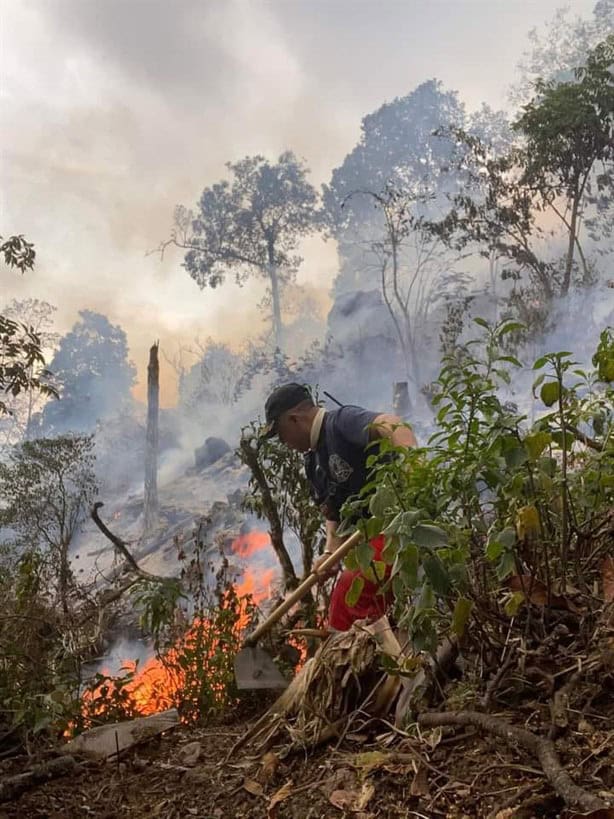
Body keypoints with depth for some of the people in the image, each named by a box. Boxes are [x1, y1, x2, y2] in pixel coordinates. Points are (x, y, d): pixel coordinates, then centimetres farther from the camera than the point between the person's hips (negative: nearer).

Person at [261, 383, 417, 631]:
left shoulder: (343, 421, -12)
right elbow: (333, 513, 19)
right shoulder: (313, 462, 17)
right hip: (365, 539, 10)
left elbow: (391, 424, -31)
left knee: (349, 590, -25)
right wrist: (330, 552, 1)